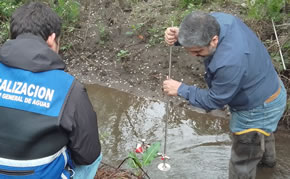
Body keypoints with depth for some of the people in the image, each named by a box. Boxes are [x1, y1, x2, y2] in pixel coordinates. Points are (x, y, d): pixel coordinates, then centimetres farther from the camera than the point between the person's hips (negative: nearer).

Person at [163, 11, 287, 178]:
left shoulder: (230, 63, -45)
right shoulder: (216, 19, -21)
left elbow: (214, 100, -28)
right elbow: (195, 35, 0)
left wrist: (181, 89, -19)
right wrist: (178, 35, -23)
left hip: (259, 110, -9)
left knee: (242, 162, 12)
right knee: (263, 131, 40)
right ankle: (267, 157, 71)